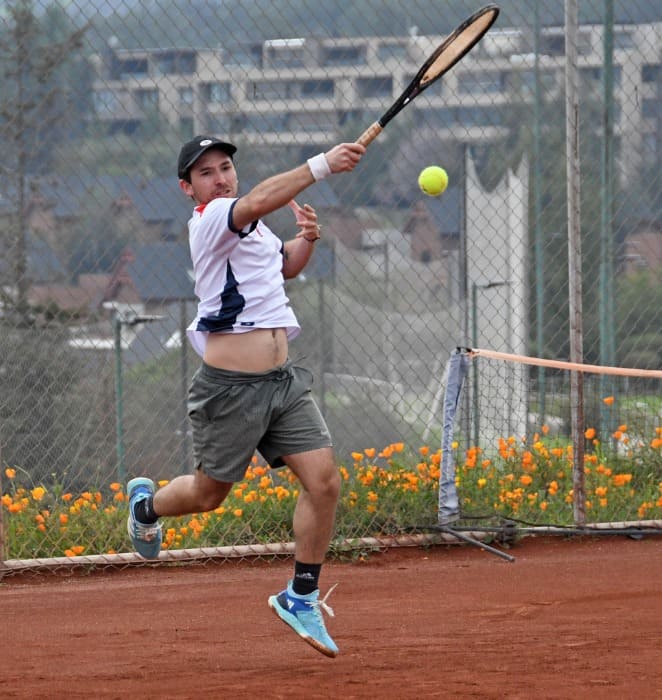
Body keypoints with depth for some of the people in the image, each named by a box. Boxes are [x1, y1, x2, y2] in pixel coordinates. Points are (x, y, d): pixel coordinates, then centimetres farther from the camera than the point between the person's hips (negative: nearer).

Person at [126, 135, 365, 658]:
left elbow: (285, 265, 34)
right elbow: (257, 202, -35)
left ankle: (302, 596, 7)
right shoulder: (211, 220, -13)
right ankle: (146, 505, 44)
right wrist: (321, 165, -44)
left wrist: (306, 239, 11)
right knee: (208, 494, 10)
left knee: (324, 482, -7)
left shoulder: (250, 227, 15)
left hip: (283, 380, 7)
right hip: (232, 387, -7)